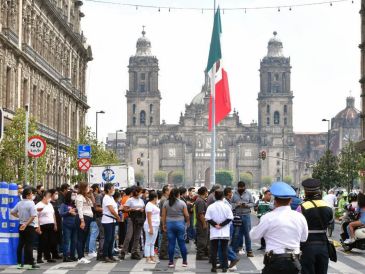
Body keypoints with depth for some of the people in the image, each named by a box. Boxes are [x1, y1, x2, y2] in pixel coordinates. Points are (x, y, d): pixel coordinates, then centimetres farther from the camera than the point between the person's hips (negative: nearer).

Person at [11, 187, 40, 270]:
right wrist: (26, 224, -16)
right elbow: (33, 216, -21)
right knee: (29, 245, -5)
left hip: (21, 226, 7)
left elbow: (12, 212, 14)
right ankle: (30, 263, -3)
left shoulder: (19, 203, 7)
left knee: (20, 244, 10)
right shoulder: (31, 203, -13)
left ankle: (19, 263, 13)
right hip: (29, 226, -7)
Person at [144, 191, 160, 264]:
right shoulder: (149, 205, -14)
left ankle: (152, 257, 15)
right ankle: (148, 258, -4)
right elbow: (149, 217, -18)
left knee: (152, 243, 11)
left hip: (155, 226, 10)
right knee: (148, 243, -5)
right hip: (151, 225, -10)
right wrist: (150, 228, -22)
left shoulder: (154, 205, 15)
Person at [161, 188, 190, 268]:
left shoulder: (166, 203, 1)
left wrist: (164, 224, 10)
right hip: (180, 223, -1)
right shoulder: (182, 203, -4)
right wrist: (188, 222, 15)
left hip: (169, 224, 1)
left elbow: (163, 215, 1)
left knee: (171, 243, 4)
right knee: (181, 243, 6)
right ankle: (185, 261, 11)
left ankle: (171, 262, 6)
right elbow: (186, 215, -3)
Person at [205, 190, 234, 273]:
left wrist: (215, 224, -4)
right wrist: (222, 224, -6)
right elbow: (230, 218, -7)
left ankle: (214, 267, 6)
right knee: (224, 250, 7)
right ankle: (224, 267, 5)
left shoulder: (211, 207, -4)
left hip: (214, 232, 0)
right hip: (225, 232, 0)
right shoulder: (227, 206, -5)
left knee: (214, 250, 7)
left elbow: (208, 219, -7)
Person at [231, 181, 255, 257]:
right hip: (237, 216, 0)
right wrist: (236, 205, -16)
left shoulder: (248, 193, 8)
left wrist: (246, 205, -11)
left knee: (247, 233, 0)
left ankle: (249, 250, 6)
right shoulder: (234, 194, 4)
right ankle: (234, 250, 11)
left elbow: (252, 203, 7)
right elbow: (231, 204, 2)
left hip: (246, 215, 0)